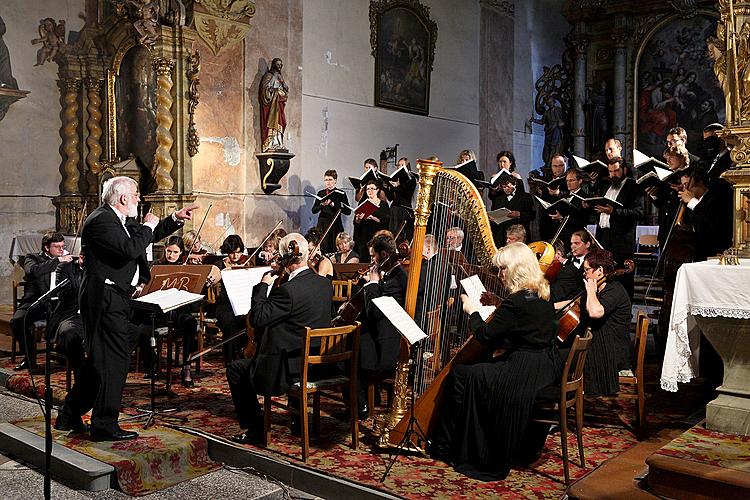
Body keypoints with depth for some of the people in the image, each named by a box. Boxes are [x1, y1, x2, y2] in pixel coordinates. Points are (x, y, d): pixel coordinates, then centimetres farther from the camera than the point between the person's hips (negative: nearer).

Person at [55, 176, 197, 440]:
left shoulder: (119, 220, 15)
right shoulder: (101, 220, -15)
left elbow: (146, 237, 28)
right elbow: (130, 249, -27)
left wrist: (175, 219, 20)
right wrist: (147, 227, -12)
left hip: (113, 299, 11)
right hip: (105, 298, -11)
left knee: (100, 359, 17)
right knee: (115, 359, -7)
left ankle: (69, 416, 27)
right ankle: (105, 425, 1)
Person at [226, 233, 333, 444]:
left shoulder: (288, 290, -24)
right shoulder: (325, 284, 1)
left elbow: (257, 318, -19)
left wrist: (263, 286, -8)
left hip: (291, 369, -8)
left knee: (235, 369, 12)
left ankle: (254, 428, 15)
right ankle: (300, 420, 42)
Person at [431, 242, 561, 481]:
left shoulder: (517, 301, -20)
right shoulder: (542, 295, 8)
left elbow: (486, 337, -14)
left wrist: (472, 311, 1)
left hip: (525, 373, -10)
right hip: (546, 369, 10)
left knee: (460, 375, -3)